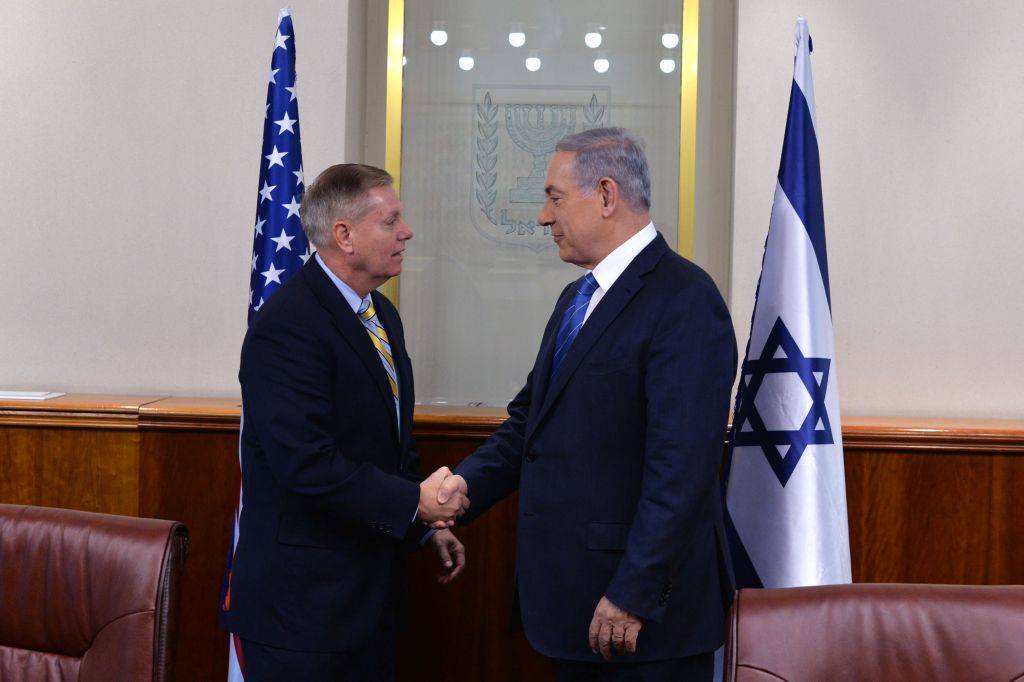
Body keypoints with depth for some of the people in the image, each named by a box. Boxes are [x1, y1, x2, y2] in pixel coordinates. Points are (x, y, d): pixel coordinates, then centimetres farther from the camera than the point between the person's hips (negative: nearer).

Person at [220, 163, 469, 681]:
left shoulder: (382, 315, 12)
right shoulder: (287, 326, -19)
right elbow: (306, 463, -26)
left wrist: (429, 523, 9)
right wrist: (414, 503, -20)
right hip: (303, 595, -9)